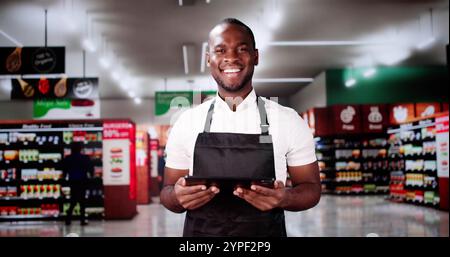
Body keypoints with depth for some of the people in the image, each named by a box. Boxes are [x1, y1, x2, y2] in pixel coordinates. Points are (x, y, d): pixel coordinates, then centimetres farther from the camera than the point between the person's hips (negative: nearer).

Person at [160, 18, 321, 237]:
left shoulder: (289, 121, -5)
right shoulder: (186, 123, -2)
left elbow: (311, 188, 0)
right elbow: (168, 192, 3)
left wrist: (284, 199, -21)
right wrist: (179, 197, -19)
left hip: (266, 233, -1)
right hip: (200, 232, 1)